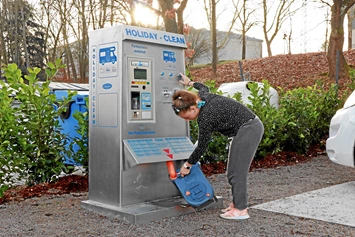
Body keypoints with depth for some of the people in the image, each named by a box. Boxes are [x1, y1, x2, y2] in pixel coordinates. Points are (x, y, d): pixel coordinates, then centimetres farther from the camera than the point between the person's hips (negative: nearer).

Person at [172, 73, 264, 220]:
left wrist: (187, 165, -2)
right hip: (249, 127, 10)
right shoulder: (202, 96, -1)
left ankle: (241, 210, 0)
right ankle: (236, 204, 20)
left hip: (248, 130, -10)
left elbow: (202, 146, -14)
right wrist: (189, 83, 41)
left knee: (237, 172, -7)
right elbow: (203, 87, 26)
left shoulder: (205, 118, -24)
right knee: (232, 172, 12)